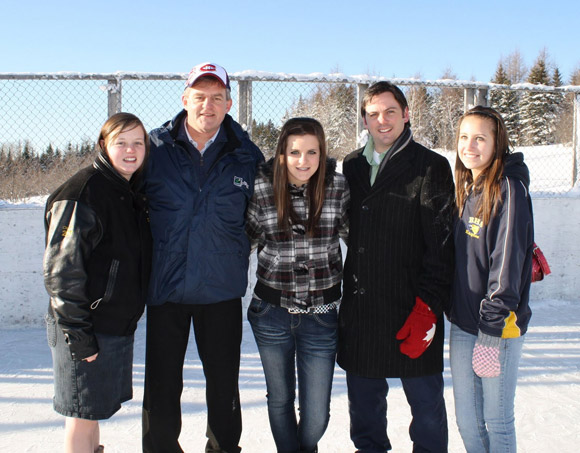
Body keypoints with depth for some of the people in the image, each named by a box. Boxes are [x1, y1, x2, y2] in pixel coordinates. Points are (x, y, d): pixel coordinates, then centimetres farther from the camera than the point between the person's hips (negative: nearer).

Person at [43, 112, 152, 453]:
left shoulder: (132, 194, 11)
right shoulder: (81, 194, -15)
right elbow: (61, 268, -18)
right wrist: (76, 332, -19)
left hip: (118, 324, 8)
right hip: (87, 329, -8)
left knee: (93, 412, 18)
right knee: (83, 414, 3)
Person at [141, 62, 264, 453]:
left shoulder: (246, 156, 1)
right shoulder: (155, 148, -1)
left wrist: (236, 253, 5)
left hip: (222, 290, 1)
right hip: (165, 288, 0)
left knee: (224, 383, 13)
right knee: (162, 385, 8)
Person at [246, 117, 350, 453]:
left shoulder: (339, 187, -8)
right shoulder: (262, 189, -8)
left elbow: (353, 235, 5)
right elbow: (247, 239, 6)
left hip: (321, 314, 0)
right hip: (272, 312, 1)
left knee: (316, 414, 4)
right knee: (280, 400, 17)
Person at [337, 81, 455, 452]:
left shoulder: (431, 167, -4)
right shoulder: (352, 166, 11)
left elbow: (441, 244, -10)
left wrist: (428, 307, -15)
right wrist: (348, 289, 12)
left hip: (413, 309, -4)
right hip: (359, 307, 5)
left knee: (426, 400, 6)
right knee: (363, 397, 15)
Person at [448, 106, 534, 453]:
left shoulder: (509, 189, -12)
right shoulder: (468, 189, 10)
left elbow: (508, 262, -17)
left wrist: (492, 329, -18)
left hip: (499, 327, -7)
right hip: (463, 324, 7)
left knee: (497, 420, 6)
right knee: (467, 420, 14)